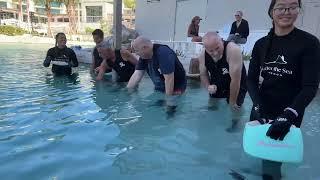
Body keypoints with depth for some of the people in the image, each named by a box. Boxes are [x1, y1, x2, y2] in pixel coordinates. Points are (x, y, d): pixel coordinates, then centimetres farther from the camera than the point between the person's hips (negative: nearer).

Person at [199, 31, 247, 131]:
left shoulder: (233, 50, -35)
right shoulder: (203, 55, -17)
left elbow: (235, 80, -32)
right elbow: (203, 74, 1)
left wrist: (232, 103, -25)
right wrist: (208, 86, -21)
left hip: (237, 88, -4)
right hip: (216, 88, 5)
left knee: (234, 110, -10)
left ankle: (234, 126, 18)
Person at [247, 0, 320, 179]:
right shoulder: (261, 44, 1)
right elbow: (251, 79, -2)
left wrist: (288, 115, -26)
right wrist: (258, 106, -18)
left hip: (290, 114, -3)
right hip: (261, 110, 3)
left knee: (273, 160, 7)